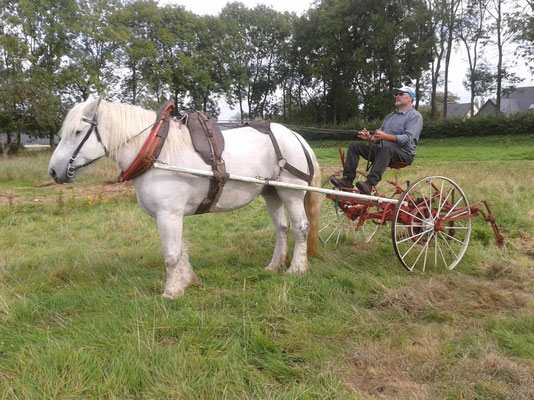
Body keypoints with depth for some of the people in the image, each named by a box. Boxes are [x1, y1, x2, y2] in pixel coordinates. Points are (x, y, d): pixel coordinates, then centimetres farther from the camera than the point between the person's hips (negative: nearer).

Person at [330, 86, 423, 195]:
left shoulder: (415, 116, -1)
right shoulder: (390, 116, 24)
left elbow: (407, 138, -18)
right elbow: (378, 139, 20)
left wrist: (386, 137, -32)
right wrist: (369, 137, -5)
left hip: (404, 155, -7)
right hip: (382, 151, 7)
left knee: (387, 149, -41)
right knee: (354, 145, -4)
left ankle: (369, 184, -51)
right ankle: (347, 180, -14)